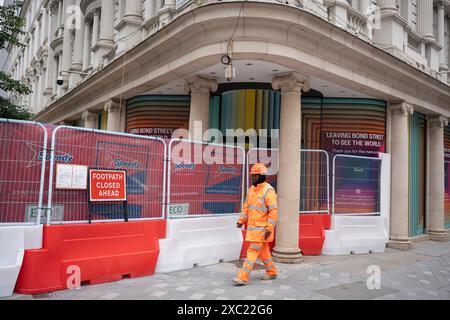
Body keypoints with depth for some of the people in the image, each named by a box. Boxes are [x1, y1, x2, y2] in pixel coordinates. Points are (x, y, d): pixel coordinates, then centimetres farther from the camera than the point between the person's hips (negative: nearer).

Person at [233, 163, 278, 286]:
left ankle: (243, 277, -4)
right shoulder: (252, 189, 8)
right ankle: (272, 272, 32)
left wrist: (269, 228, -23)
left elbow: (274, 211, -20)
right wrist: (241, 220, 6)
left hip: (262, 228, -8)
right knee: (263, 251, 17)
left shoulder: (268, 191, -17)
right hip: (253, 226, 8)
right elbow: (247, 206, 14)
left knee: (253, 251, -7)